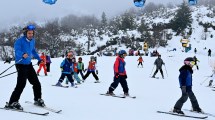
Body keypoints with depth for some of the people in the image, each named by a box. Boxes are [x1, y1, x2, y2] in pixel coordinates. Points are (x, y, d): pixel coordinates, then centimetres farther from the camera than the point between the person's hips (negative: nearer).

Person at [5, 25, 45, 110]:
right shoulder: (19, 41, -14)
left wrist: (39, 59, 29)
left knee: (36, 83, 11)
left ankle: (38, 100, 29)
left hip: (29, 64, 7)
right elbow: (17, 50, -30)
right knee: (21, 84, -16)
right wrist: (23, 54, -50)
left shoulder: (32, 41, 8)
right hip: (21, 65, -7)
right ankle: (12, 103, -6)